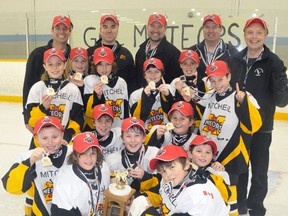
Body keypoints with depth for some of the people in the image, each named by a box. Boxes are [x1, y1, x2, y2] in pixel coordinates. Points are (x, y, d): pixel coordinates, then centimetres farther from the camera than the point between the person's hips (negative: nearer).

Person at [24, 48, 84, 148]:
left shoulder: (73, 89, 3)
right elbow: (31, 119, -1)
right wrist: (43, 107, -18)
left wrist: (69, 136, -11)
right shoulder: (37, 88, 2)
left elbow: (77, 119, 2)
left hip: (67, 143, 0)